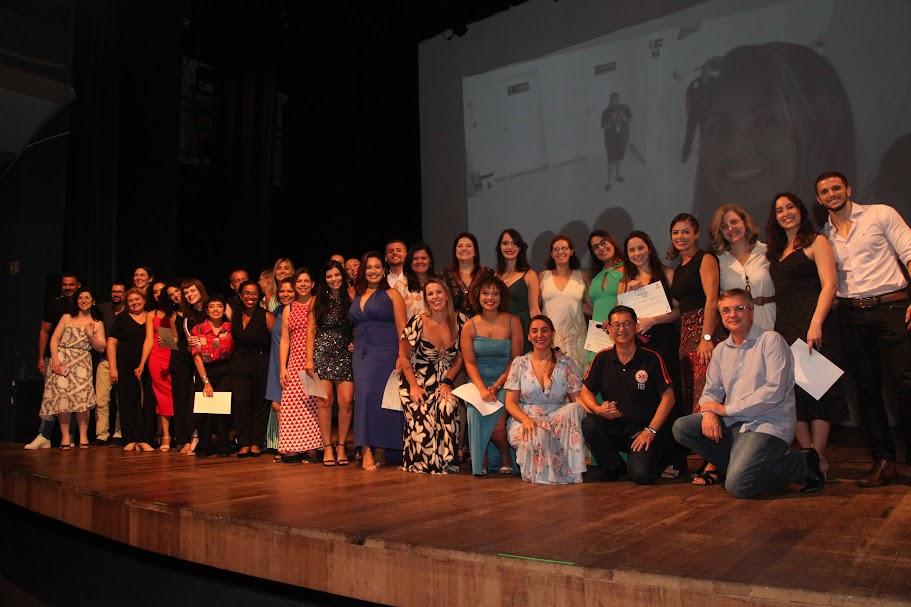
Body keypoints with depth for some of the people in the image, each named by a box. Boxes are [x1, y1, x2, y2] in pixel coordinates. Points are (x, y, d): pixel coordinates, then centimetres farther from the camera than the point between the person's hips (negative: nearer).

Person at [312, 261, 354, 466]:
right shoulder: (318, 301, 9)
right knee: (325, 401, -6)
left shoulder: (350, 299, 9)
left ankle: (341, 446, 6)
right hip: (323, 354, 0)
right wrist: (309, 358, 1)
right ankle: (327, 447, 3)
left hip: (344, 355, 1)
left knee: (346, 401, -7)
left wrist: (355, 343, -5)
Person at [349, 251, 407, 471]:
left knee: (381, 398, -6)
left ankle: (372, 448, 4)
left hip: (385, 352, -4)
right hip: (361, 354, 4)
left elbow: (402, 328, -3)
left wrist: (402, 356, -12)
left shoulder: (391, 294, 4)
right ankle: (367, 450, -5)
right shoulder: (356, 297, 18)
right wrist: (354, 345, 7)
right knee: (364, 396, -5)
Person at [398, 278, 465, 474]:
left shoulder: (459, 321, 0)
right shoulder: (417, 322, -8)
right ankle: (420, 463, 4)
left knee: (448, 406, -30)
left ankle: (446, 461, -15)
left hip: (444, 382, 2)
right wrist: (414, 386, -11)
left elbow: (460, 356, 8)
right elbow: (404, 357, -2)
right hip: (418, 382, -2)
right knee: (423, 426, -23)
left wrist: (447, 382, -4)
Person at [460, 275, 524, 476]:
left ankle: (505, 457, 10)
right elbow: (469, 363, 0)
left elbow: (516, 359, -2)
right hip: (479, 382, 2)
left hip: (505, 383, -1)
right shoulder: (470, 326, 5)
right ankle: (480, 462, -2)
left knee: (497, 425, -23)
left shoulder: (512, 322, 1)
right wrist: (482, 388, -17)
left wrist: (496, 386, -12)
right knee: (476, 413, -27)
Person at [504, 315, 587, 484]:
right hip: (524, 422, -1)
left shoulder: (565, 363, 8)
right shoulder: (520, 363, 7)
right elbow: (510, 402, 2)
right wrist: (526, 419, -19)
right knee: (537, 435, -38)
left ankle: (571, 476, -28)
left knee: (573, 410, -32)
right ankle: (541, 481, -15)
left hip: (557, 422, 2)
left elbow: (577, 399, 5)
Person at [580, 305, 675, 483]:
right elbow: (586, 391, 8)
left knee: (641, 475, -26)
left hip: (644, 430, -3)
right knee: (589, 425, -27)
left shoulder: (651, 358, -5)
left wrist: (650, 430, -13)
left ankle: (654, 459, 14)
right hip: (614, 427, 4)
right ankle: (613, 466, 2)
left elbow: (668, 397, -6)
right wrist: (598, 409, -14)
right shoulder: (602, 359, 3)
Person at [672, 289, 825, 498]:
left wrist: (725, 409, -12)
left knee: (738, 485, -24)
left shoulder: (770, 340, -5)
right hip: (732, 424, 7)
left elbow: (774, 391, -16)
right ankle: (740, 464, -3)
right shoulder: (721, 349, 15)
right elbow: (711, 391, 14)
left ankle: (802, 463, 1)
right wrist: (708, 412, -11)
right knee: (681, 427, -11)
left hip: (767, 425, -6)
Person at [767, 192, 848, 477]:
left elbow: (829, 284, -9)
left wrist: (816, 324, -21)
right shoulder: (776, 251, 20)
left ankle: (818, 460, -1)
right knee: (791, 392, 1)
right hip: (785, 326, 7)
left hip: (812, 323, -6)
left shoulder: (816, 242, 2)